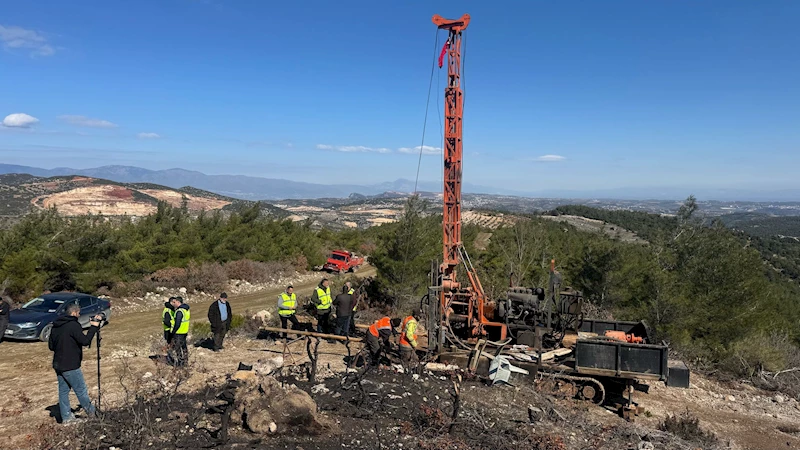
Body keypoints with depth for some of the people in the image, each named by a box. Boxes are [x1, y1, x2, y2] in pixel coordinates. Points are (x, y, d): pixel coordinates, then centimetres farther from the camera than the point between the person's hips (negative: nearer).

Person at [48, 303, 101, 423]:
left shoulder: (55, 326, 9)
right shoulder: (73, 325, -17)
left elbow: (51, 346, 15)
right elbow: (85, 341, -21)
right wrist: (93, 327, -14)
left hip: (58, 365, 8)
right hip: (70, 366, -8)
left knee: (63, 391, 13)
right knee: (81, 391, 5)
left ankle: (66, 417, 18)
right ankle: (92, 412, 18)